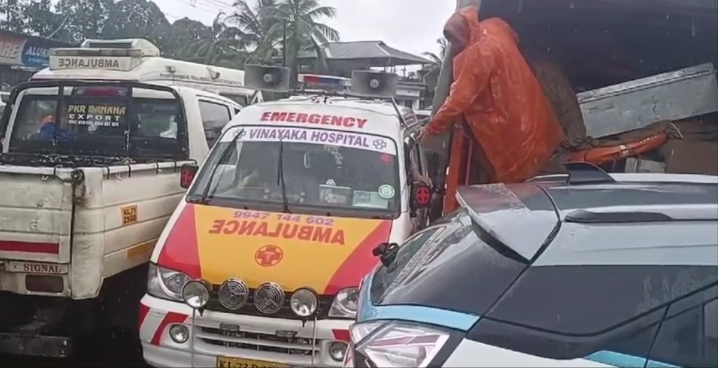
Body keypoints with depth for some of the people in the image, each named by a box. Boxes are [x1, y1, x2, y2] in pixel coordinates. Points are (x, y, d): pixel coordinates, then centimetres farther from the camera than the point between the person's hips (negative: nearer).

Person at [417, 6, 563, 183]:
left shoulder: (474, 55, -27)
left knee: (509, 179, 9)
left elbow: (459, 98, -27)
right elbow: (515, 38, 21)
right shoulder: (495, 28, -3)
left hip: (508, 125, -8)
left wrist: (432, 128, -20)